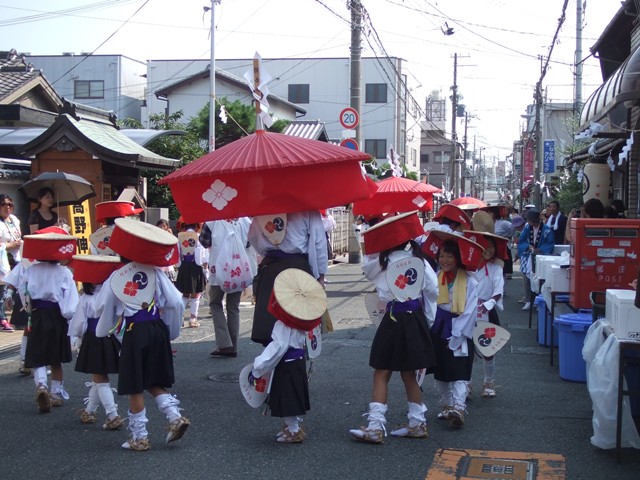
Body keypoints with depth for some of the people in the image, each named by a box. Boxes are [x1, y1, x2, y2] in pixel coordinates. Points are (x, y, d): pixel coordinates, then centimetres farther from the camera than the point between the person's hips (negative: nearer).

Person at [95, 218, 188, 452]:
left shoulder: (115, 278, -1)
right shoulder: (156, 273, 2)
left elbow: (103, 309, 7)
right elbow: (176, 303, -2)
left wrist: (103, 332, 28)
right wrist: (171, 332, 12)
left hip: (134, 333, -3)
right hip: (157, 329, 3)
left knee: (135, 388, 8)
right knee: (154, 382, 19)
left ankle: (139, 437, 13)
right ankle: (175, 417, 2)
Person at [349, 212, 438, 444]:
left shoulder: (383, 263, -11)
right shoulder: (419, 260, 0)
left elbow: (367, 268, 7)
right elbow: (433, 290, 3)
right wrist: (427, 318, 12)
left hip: (393, 320, -5)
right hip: (416, 320, 5)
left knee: (381, 374, -1)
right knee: (408, 374, 16)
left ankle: (376, 426, -7)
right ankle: (417, 423, 22)